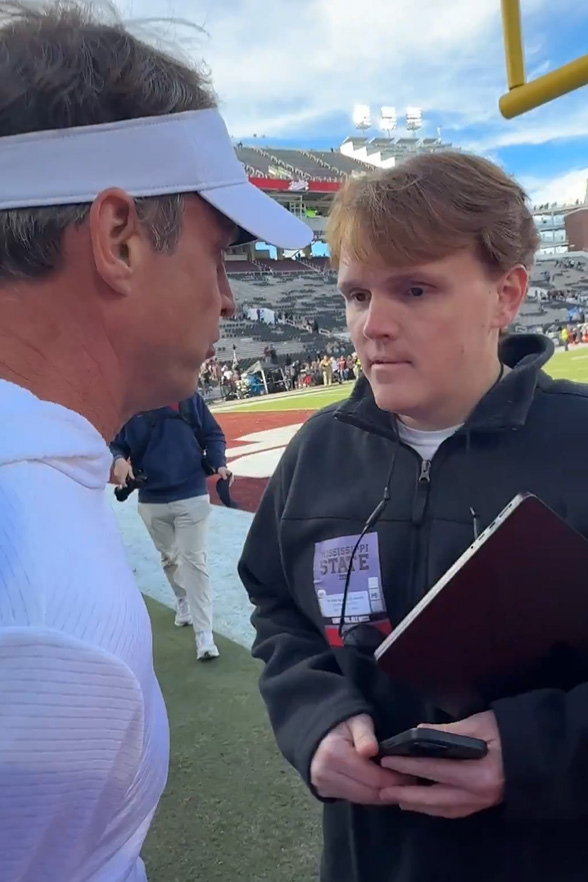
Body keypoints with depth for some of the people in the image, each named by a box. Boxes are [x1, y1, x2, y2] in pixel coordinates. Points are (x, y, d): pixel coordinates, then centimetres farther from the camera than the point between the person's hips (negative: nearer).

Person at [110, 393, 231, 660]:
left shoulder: (189, 398, -4)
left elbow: (213, 435, 2)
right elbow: (115, 445, 3)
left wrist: (218, 463, -14)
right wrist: (118, 460, -20)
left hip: (191, 496, -2)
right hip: (151, 502, 2)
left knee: (194, 562, -3)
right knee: (170, 559, 21)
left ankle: (204, 635, 1)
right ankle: (184, 602, 49)